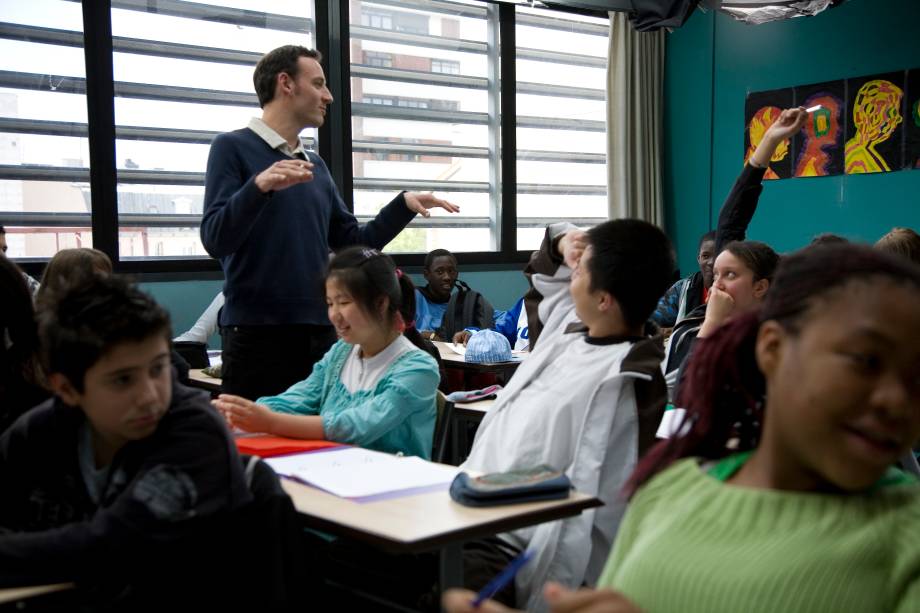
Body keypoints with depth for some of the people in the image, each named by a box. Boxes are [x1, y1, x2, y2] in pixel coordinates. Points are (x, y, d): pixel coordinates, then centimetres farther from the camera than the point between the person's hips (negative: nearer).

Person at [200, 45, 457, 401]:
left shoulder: (315, 165, 16)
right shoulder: (233, 148, -3)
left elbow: (352, 243, 18)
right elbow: (215, 240, -14)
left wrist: (404, 205, 7)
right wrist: (259, 187, -29)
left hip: (320, 331, 6)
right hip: (257, 332, -6)